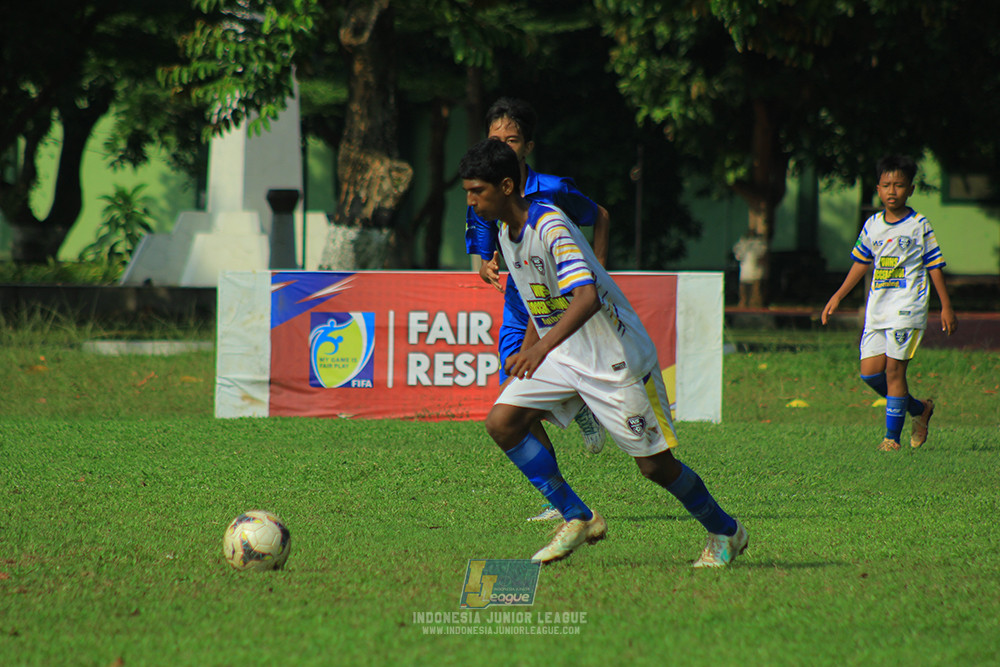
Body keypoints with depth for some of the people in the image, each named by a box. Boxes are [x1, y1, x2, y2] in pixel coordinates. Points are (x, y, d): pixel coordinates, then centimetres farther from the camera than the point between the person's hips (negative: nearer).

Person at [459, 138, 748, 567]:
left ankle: (725, 532, 22)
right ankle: (577, 519, -1)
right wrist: (526, 354, 22)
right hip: (561, 356, 8)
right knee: (502, 423, -9)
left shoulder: (551, 227, -26)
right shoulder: (507, 231, 2)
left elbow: (587, 296, -40)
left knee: (655, 465, -2)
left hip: (615, 357, -8)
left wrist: (542, 347, -52)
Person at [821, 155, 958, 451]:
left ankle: (892, 435, -3)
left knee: (894, 370, -10)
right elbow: (861, 263, 20)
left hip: (907, 308, -6)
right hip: (877, 309, 6)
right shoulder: (872, 226, 10)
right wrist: (838, 297, 16)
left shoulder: (919, 226, -3)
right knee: (870, 371, 0)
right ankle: (919, 409, 20)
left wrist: (946, 307, -1)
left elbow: (934, 267, 0)